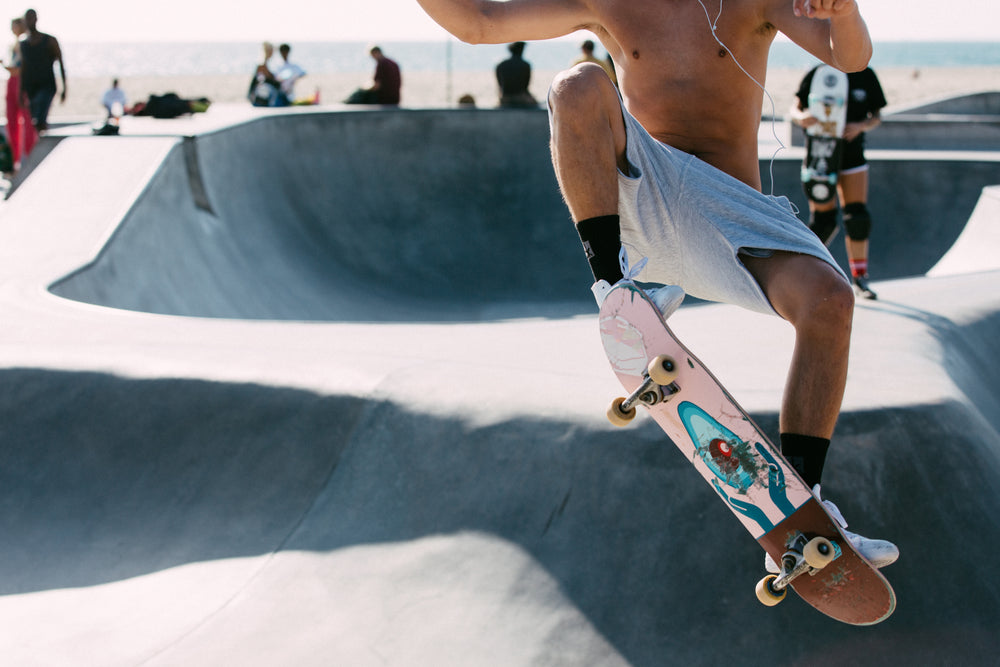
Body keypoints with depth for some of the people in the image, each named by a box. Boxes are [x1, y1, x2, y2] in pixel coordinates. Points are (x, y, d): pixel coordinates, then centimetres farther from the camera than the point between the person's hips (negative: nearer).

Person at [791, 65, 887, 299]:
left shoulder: (865, 76, 2)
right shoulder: (816, 74, -4)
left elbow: (877, 117, 5)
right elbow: (795, 109, -6)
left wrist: (861, 126, -17)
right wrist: (802, 118, -30)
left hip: (852, 153, 2)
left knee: (858, 217, -5)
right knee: (823, 220, -4)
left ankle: (860, 278, 6)